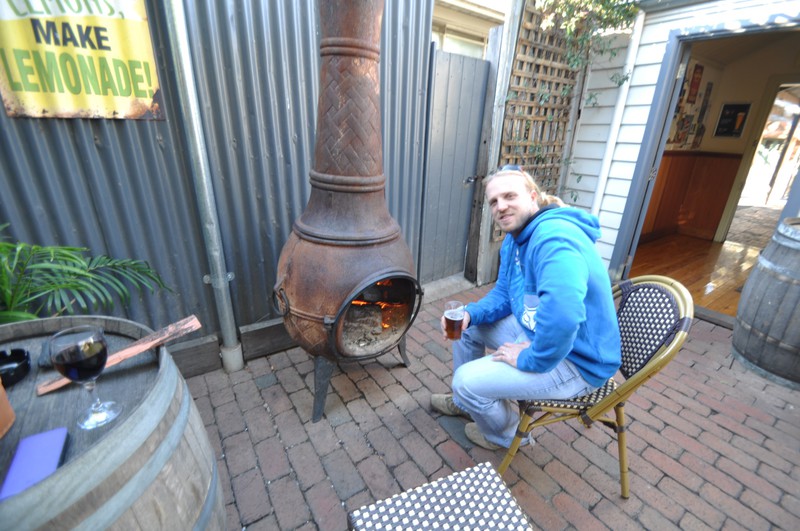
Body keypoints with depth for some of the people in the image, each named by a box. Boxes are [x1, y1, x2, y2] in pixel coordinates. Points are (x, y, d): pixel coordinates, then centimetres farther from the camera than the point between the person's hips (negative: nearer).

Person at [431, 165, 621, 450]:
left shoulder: (554, 237, -31)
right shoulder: (514, 240, 2)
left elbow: (562, 317, -45)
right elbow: (503, 294, 10)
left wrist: (529, 359, -27)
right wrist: (470, 313, -9)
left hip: (576, 360, -9)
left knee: (467, 380, -15)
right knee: (465, 326, 12)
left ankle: (506, 434, 21)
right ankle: (464, 402, 35)